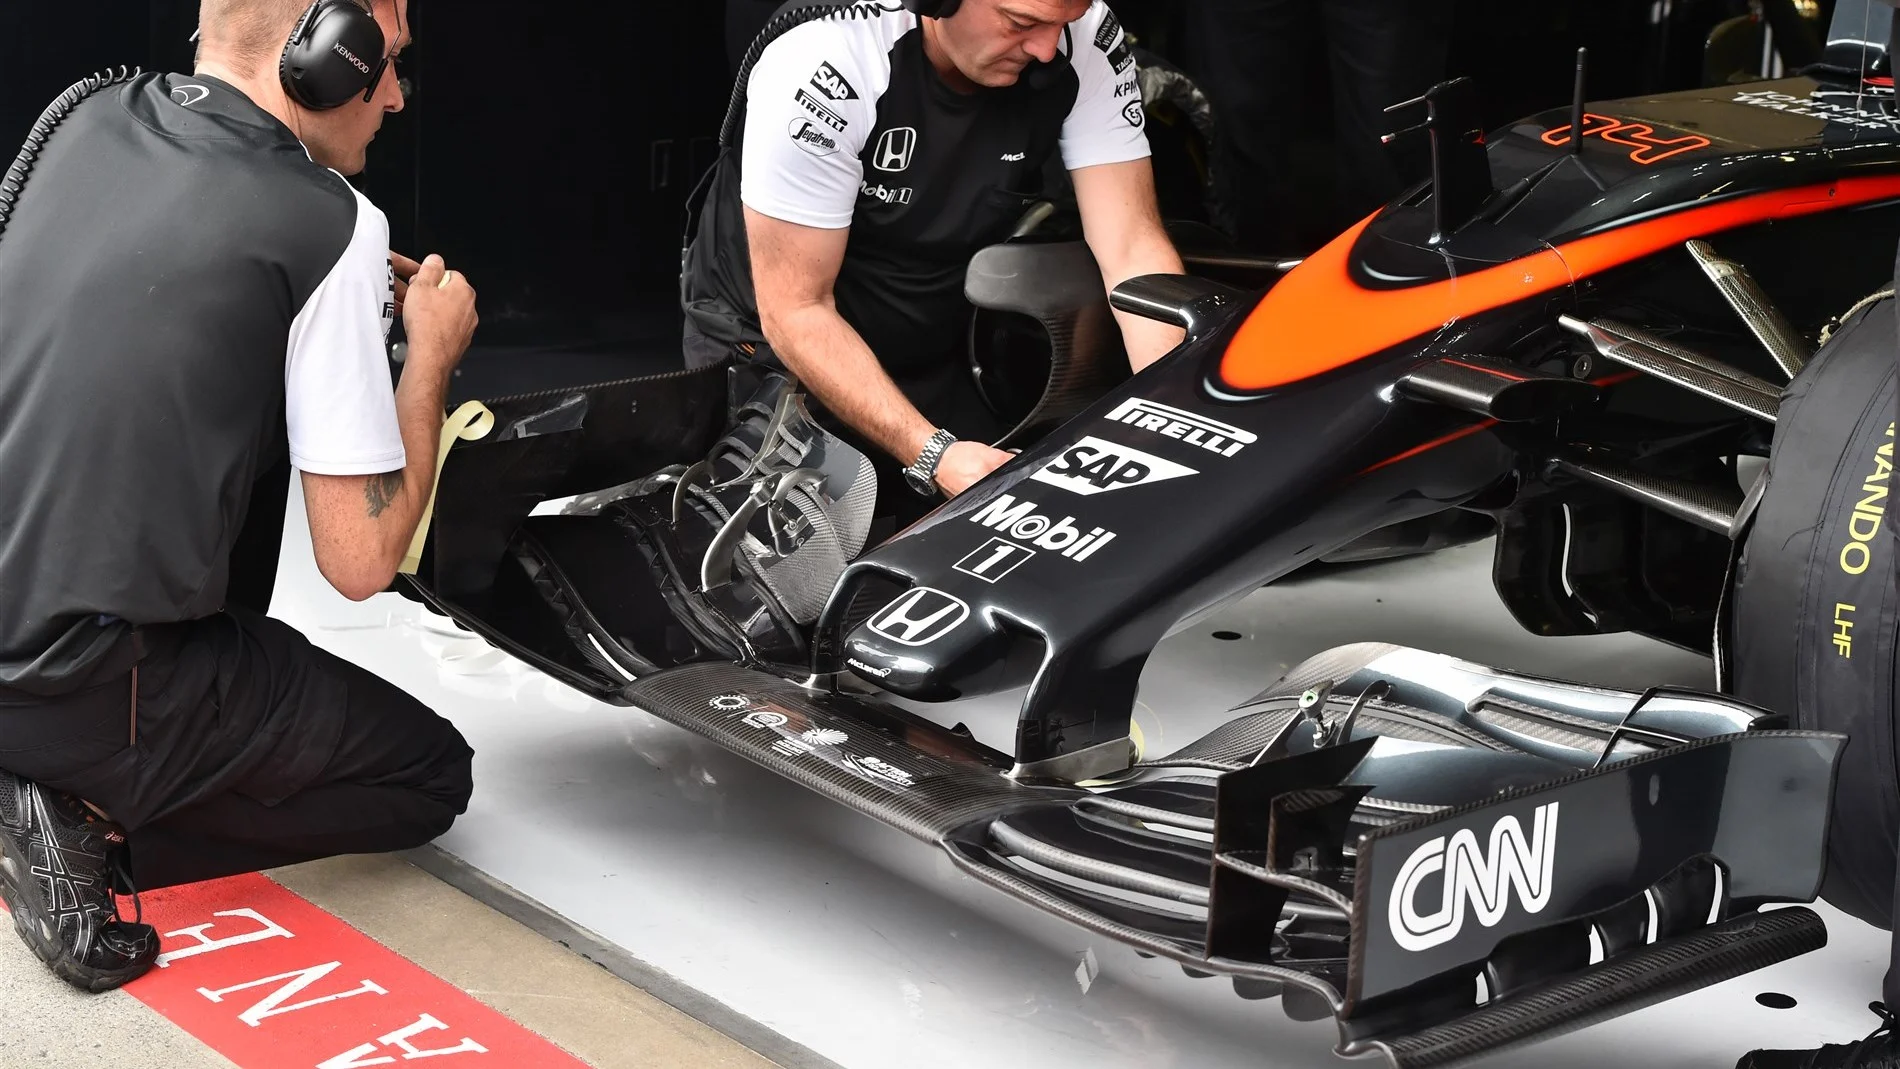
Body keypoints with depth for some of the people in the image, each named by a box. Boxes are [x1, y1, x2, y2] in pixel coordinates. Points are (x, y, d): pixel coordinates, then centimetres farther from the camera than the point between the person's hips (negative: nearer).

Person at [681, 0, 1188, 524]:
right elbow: (796, 310, -27)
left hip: (935, 357, 4)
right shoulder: (823, 68, -31)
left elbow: (1134, 248, -19)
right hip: (771, 343, -4)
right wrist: (931, 454, -37)